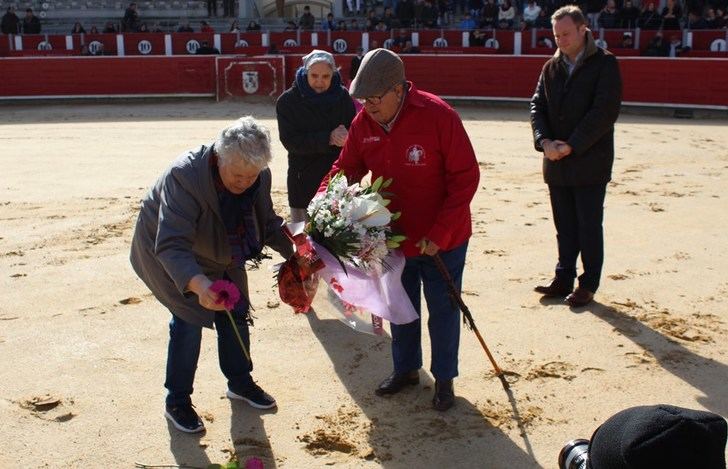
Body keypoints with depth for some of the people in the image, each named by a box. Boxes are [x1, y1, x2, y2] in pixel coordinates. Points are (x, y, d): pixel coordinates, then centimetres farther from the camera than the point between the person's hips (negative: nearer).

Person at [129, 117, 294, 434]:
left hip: (220, 253, 6)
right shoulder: (184, 176, -40)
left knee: (236, 312, 8)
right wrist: (197, 284, -63)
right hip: (167, 254, -6)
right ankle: (177, 402, 5)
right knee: (190, 318, -13)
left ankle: (240, 382, 31)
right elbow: (172, 245, -46)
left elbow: (268, 225, -5)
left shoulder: (259, 177, -20)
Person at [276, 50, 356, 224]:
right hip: (304, 181, -1)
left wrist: (344, 136, -20)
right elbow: (290, 141, -12)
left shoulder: (342, 96, 1)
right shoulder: (288, 101, -5)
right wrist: (328, 139, -21)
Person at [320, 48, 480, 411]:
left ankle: (444, 379, 29)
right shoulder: (363, 123, -8)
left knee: (442, 311, 10)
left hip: (441, 242, -5)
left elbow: (465, 178, -20)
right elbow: (347, 168, 3)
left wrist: (440, 234, -22)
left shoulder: (439, 117, -24)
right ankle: (406, 369, 40)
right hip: (393, 238, 5)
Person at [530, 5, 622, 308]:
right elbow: (537, 105, 6)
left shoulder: (605, 64, -5)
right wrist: (544, 141, -12)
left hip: (590, 161, -5)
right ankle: (564, 279, 23)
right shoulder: (551, 68, 11)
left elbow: (605, 110, -13)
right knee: (564, 226, 12)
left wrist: (572, 146, -17)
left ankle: (588, 285, 14)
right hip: (556, 163, 5)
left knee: (589, 226, 3)